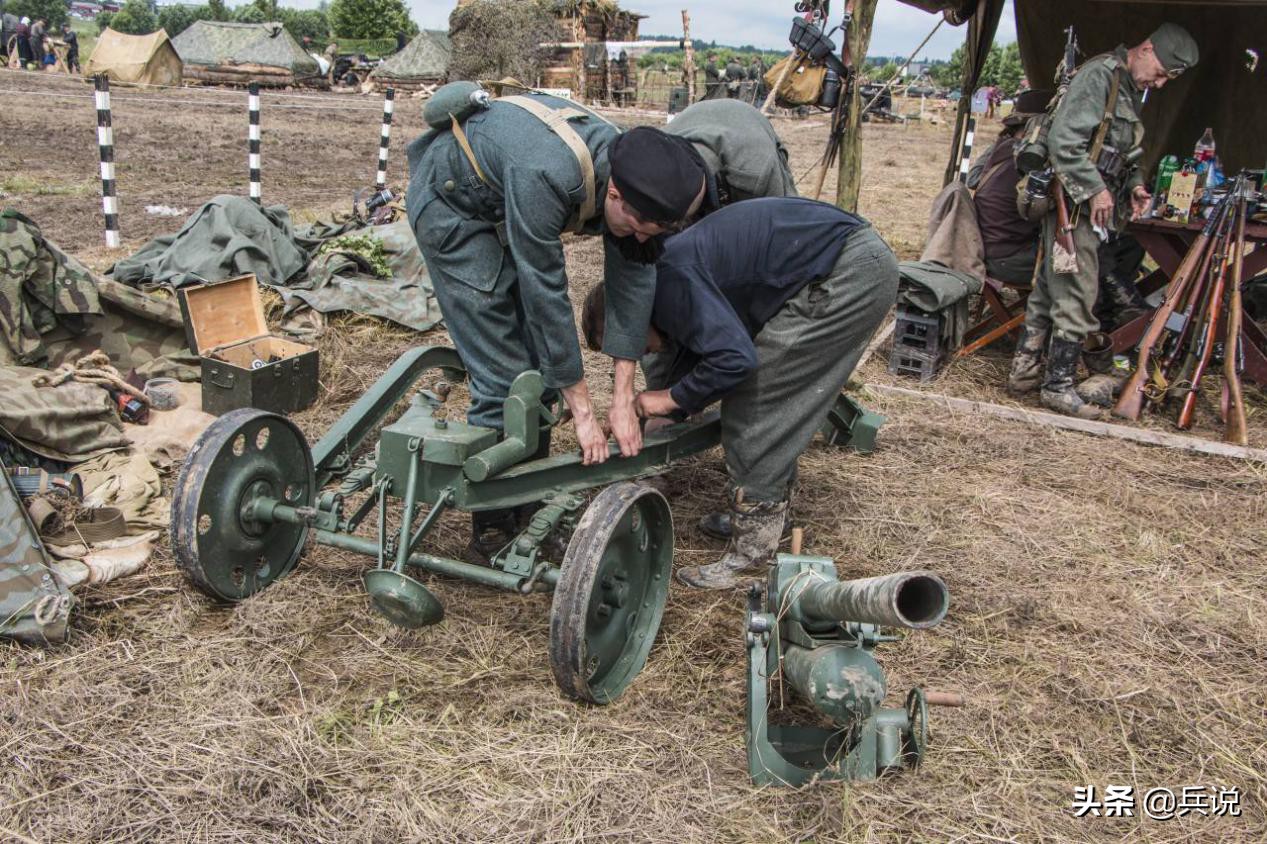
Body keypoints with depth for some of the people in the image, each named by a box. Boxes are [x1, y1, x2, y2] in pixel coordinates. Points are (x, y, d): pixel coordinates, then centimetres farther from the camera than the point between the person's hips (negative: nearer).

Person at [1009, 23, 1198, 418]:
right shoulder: (1100, 74, -12)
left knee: (1049, 288, 13)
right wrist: (1095, 189, -20)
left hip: (1090, 205, 10)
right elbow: (1063, 139, -21)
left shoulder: (1133, 91, 18)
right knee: (1077, 294, -6)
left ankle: (1025, 368, 22)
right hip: (1075, 203, -10)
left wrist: (1133, 184, 9)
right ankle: (1058, 385, 1)